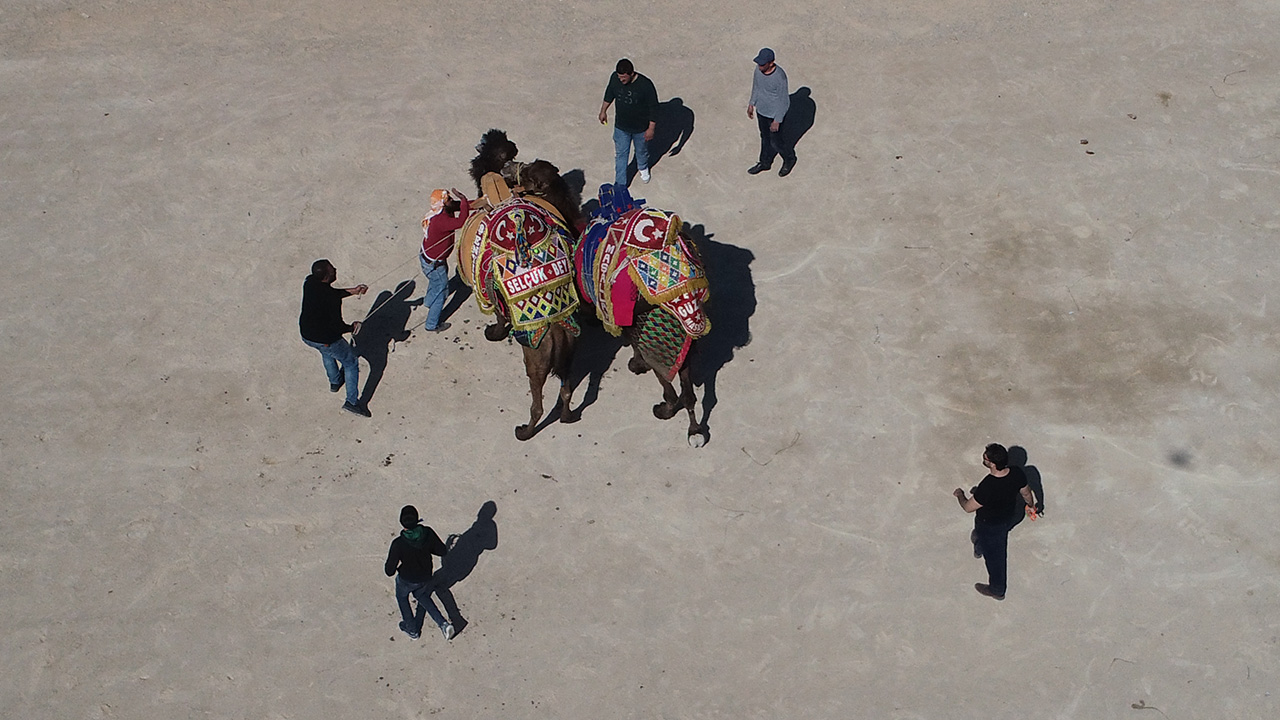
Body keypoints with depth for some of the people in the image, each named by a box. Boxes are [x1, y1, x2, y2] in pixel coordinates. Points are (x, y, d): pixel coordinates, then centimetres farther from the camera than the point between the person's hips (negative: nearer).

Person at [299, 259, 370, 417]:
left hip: (306, 335, 8)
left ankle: (335, 381, 58)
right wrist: (352, 328, -8)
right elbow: (337, 325, -28)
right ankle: (352, 401, 18)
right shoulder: (332, 298, -33)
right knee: (351, 363, 14)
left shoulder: (309, 282, -10)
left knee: (326, 352, 39)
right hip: (326, 339, -7)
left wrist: (352, 291, 7)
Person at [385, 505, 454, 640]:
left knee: (402, 597, 32)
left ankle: (412, 630, 47)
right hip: (425, 577, 3)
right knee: (422, 596, 34)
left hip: (406, 579, -3)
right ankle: (443, 623, 20)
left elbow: (389, 572, -26)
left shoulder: (398, 544, -36)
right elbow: (443, 551, -11)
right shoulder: (428, 533, -26)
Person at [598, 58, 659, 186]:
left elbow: (653, 107, -20)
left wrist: (651, 128, -15)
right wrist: (603, 111, 12)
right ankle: (620, 183, 30)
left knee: (641, 151, 25)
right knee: (620, 154, 14)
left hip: (640, 128, -2)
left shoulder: (645, 85, -32)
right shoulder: (615, 78, -20)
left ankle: (643, 168, 57)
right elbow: (609, 94, 2)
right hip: (621, 126, 2)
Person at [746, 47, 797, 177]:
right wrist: (751, 103, 15)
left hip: (775, 114, -6)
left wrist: (777, 121, -18)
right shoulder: (758, 69, -14)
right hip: (761, 110, 6)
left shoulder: (779, 77, -33)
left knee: (776, 141, 13)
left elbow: (783, 101, -23)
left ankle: (789, 159, 41)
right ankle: (765, 162, 45)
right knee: (765, 138, 24)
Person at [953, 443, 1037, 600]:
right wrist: (1031, 505, 17)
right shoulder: (1017, 473, -26)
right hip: (1009, 515, 6)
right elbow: (1026, 493, -5)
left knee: (994, 558, 20)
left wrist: (960, 495, -4)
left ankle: (997, 590, 44)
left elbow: (968, 507, -26)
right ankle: (979, 549, 70)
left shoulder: (987, 487, -43)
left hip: (991, 525, -6)